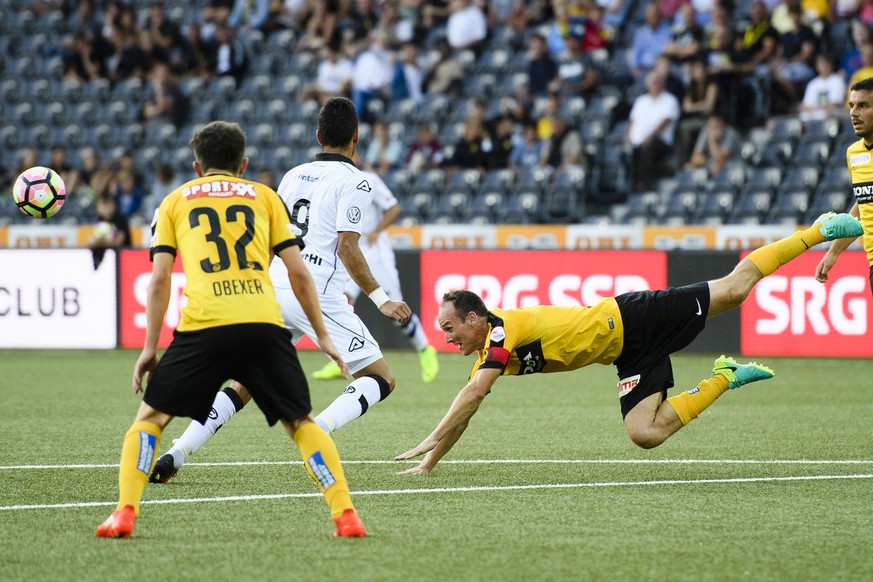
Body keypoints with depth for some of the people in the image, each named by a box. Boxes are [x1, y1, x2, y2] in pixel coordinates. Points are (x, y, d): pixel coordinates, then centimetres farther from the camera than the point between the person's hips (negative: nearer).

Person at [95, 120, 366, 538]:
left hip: (202, 327, -1)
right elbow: (298, 272, 16)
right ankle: (345, 515, 1)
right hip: (263, 325, 1)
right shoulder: (264, 197, 22)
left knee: (150, 417, 15)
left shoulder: (176, 201, 21)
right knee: (300, 422, 16)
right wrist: (322, 335, 21)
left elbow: (159, 278, 11)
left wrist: (149, 346, 13)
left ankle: (125, 513, -2)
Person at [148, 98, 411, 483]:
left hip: (275, 291, 6)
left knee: (245, 384, 15)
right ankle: (318, 431, -24)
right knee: (381, 380, 2)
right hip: (318, 297, -6)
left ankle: (177, 453, 1)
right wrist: (381, 299, -7)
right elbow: (347, 248, -13)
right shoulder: (354, 182, -3)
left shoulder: (294, 176, 17)